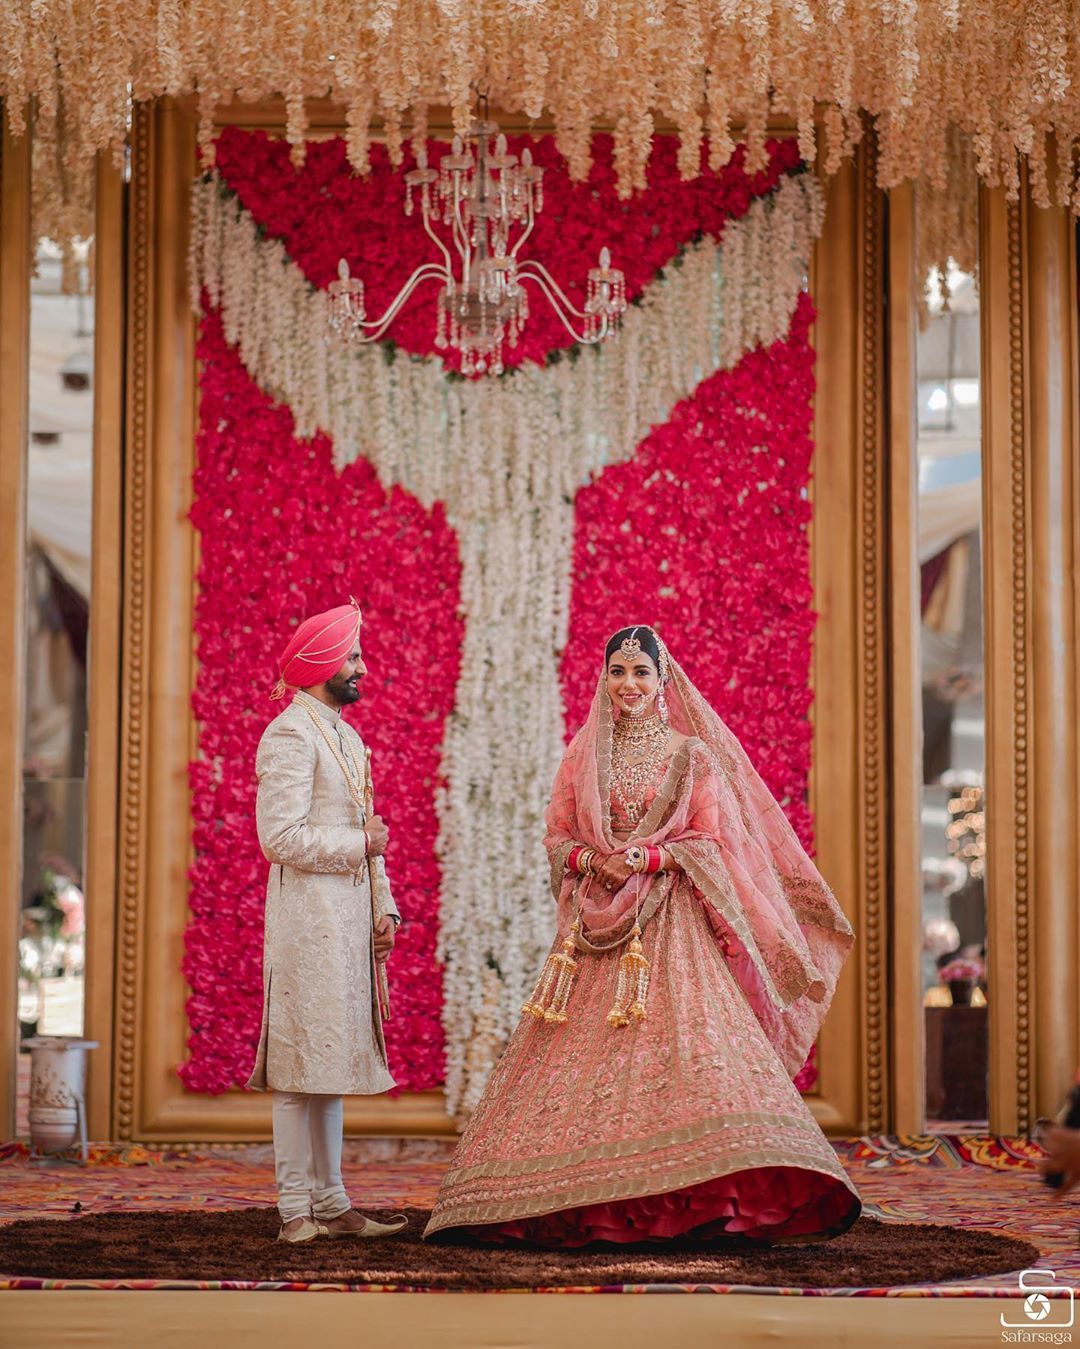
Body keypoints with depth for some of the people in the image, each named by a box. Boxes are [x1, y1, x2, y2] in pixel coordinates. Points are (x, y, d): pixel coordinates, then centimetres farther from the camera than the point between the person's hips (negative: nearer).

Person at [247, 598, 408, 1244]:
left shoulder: (347, 737, 20)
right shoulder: (290, 736, -10)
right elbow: (282, 837, -18)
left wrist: (385, 908, 12)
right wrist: (361, 844, -8)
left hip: (351, 919, 9)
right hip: (309, 919, -9)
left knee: (333, 1064, 11)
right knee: (303, 1067, -7)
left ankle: (331, 1204, 16)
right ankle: (297, 1210, -4)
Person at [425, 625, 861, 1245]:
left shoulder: (691, 754, 6)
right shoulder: (583, 754, 13)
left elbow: (710, 840, 0)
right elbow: (557, 836, 12)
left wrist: (644, 857, -13)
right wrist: (592, 860, -9)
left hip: (668, 926, -3)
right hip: (594, 924, 3)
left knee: (680, 1040, -15)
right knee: (586, 1055, -4)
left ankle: (687, 1206, -15)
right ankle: (591, 1207, 0)